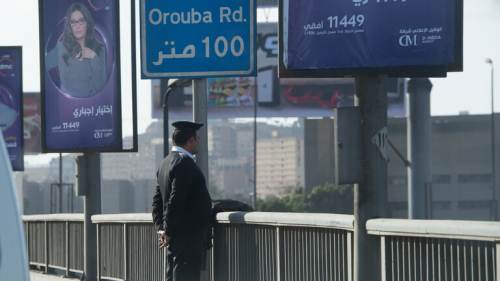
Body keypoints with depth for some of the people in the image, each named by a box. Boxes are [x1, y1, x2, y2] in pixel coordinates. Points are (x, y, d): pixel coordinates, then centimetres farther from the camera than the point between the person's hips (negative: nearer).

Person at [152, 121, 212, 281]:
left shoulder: (167, 162, 16)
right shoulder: (184, 163, -15)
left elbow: (157, 201, 17)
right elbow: (175, 202, -21)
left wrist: (161, 229, 10)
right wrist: (168, 233, -14)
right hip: (188, 236, -10)